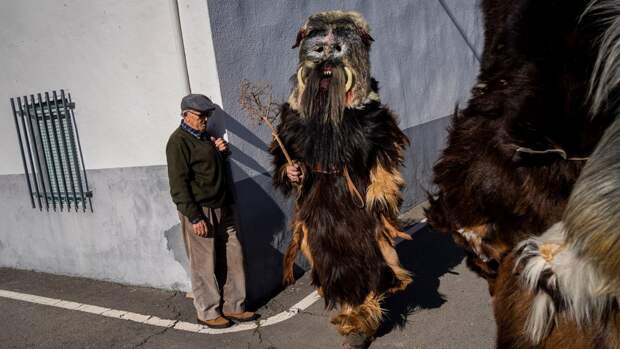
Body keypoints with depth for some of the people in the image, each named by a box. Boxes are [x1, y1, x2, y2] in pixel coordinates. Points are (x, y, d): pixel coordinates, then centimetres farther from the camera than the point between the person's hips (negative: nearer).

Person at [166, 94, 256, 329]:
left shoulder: (205, 136, 18)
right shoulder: (178, 141, -9)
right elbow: (178, 184, -15)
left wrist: (222, 152, 9)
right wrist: (194, 217, -19)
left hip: (222, 209, 9)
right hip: (199, 212, -8)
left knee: (234, 258, 10)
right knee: (204, 264, 1)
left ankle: (233, 306, 23)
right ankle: (207, 312, 18)